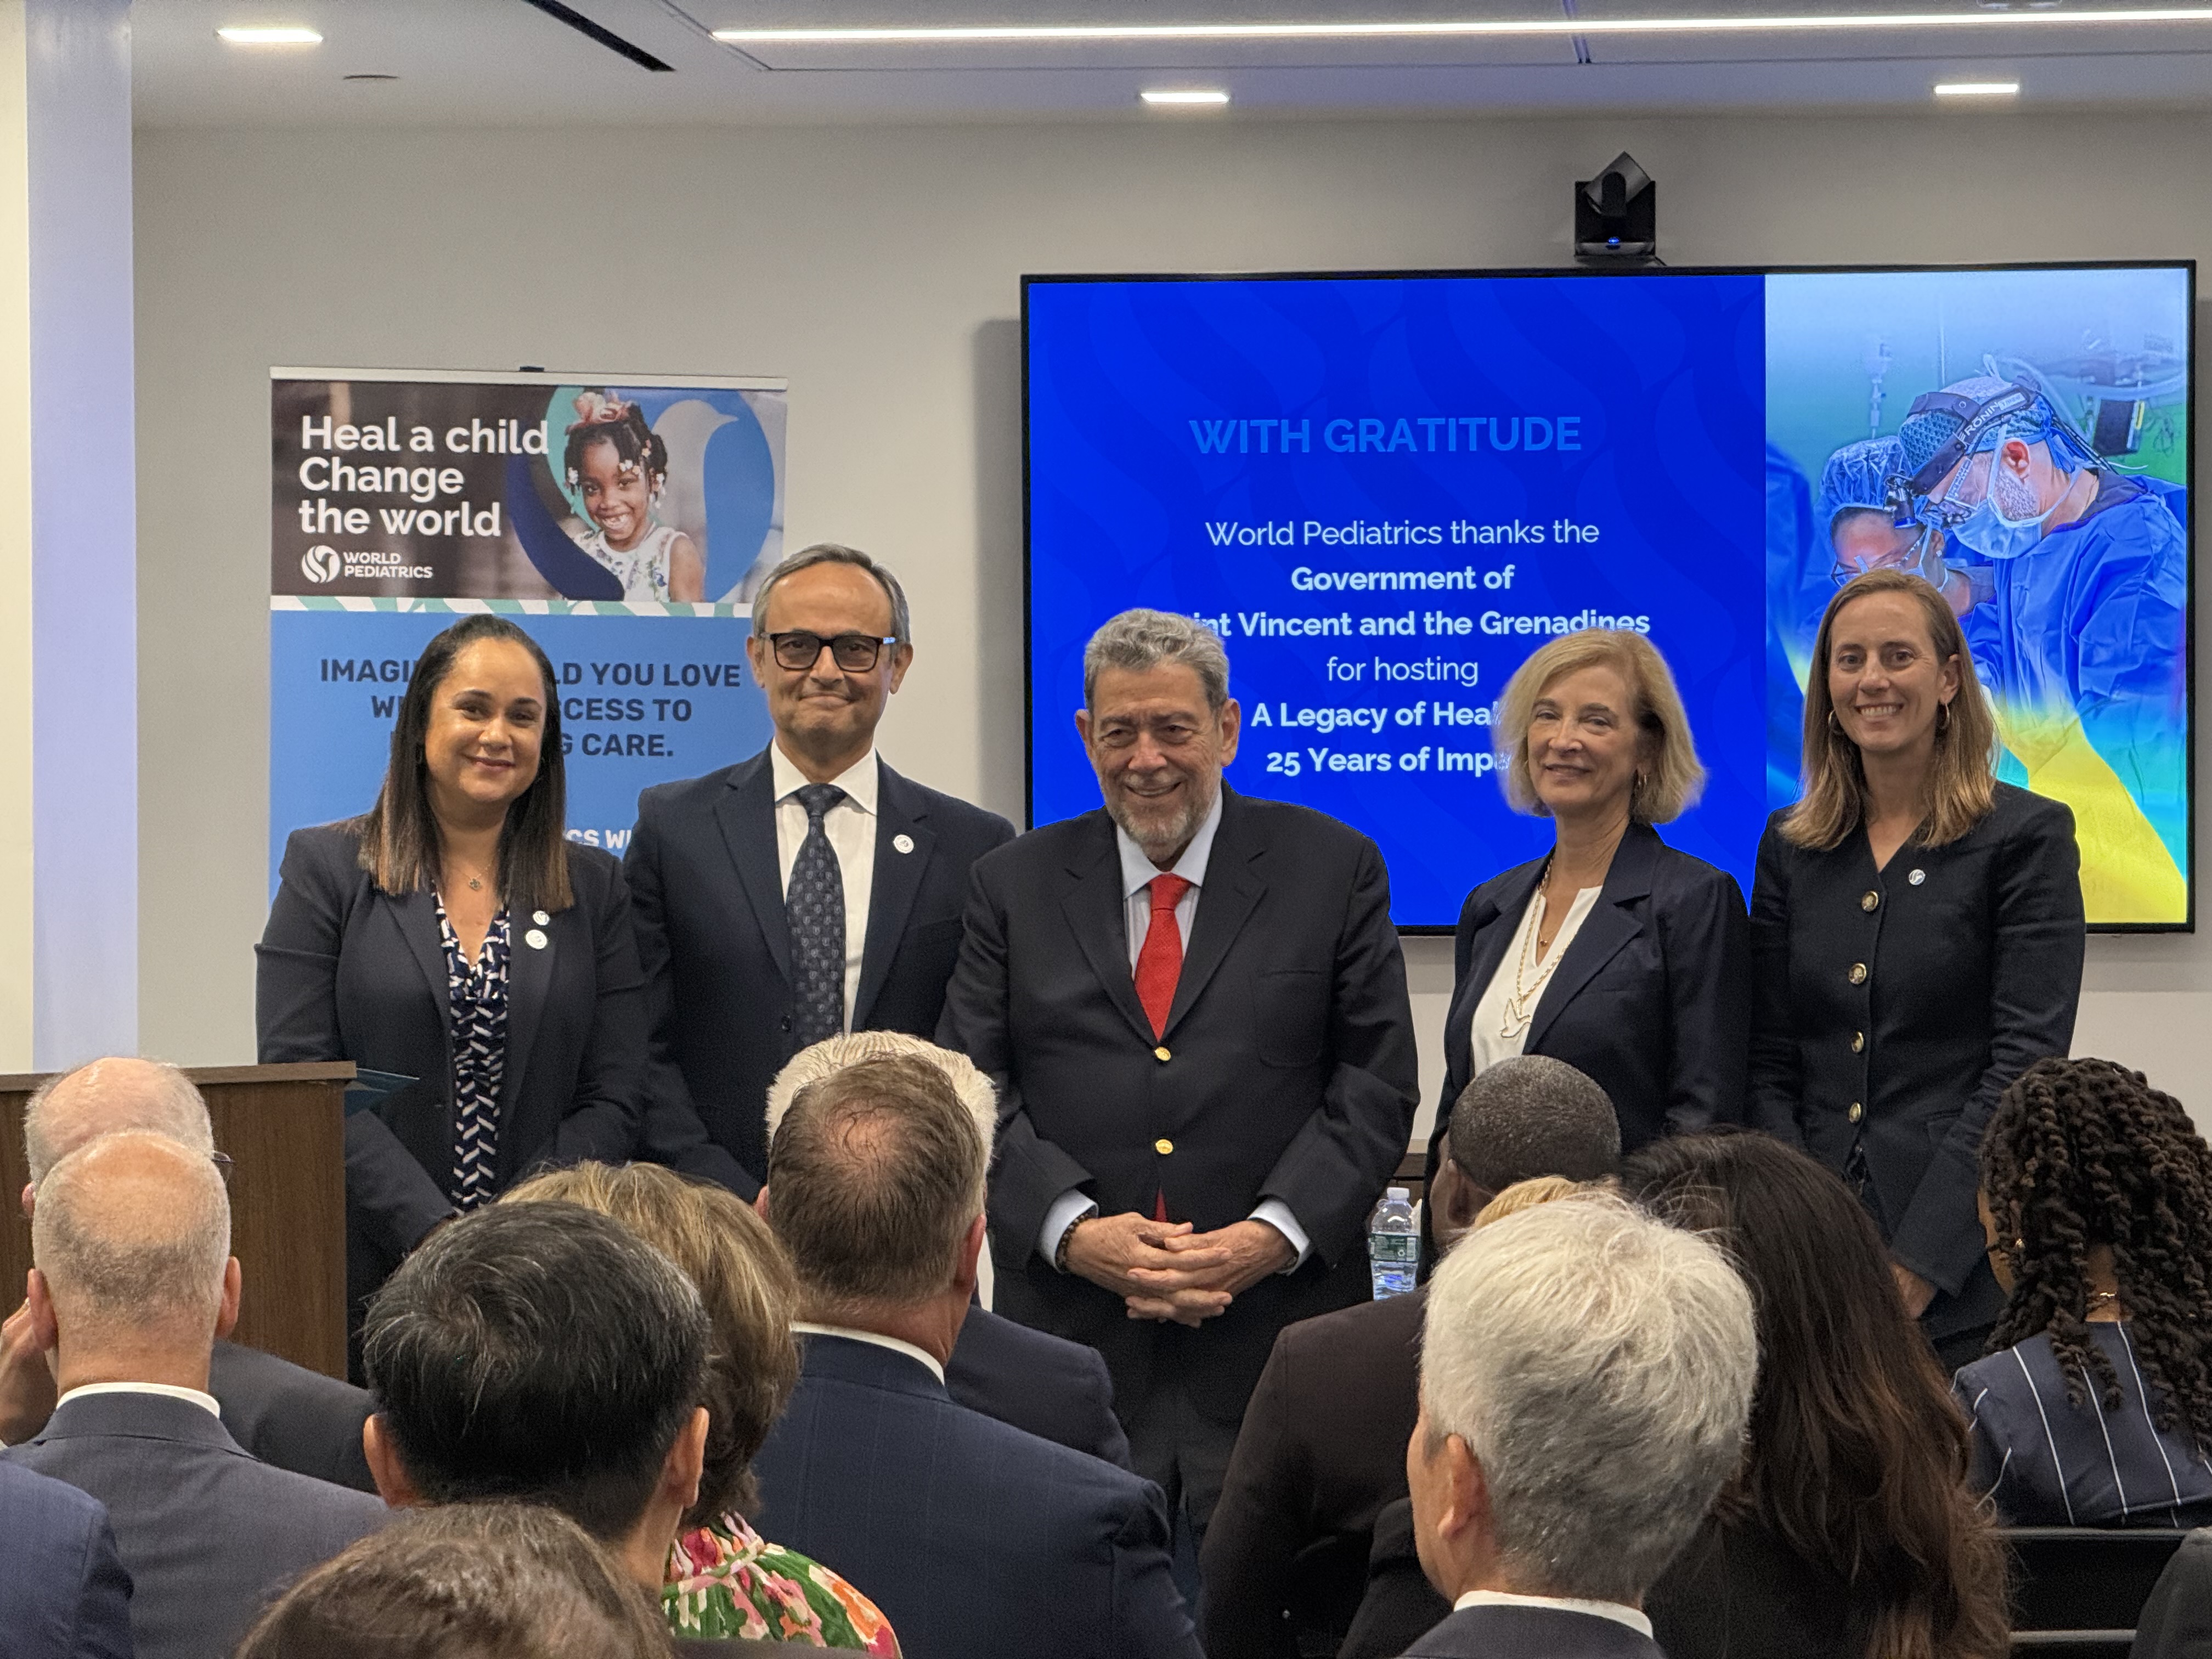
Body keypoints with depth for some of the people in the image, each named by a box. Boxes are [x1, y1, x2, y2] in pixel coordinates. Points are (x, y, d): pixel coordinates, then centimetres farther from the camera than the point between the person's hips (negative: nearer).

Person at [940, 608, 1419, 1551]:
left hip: (1275, 1342, -1)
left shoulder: (1333, 870, 9)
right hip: (1072, 1339, 1)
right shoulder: (1016, 887, 13)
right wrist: (1076, 1230, -11)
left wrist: (1274, 1235, -10)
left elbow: (1375, 1088, 4)